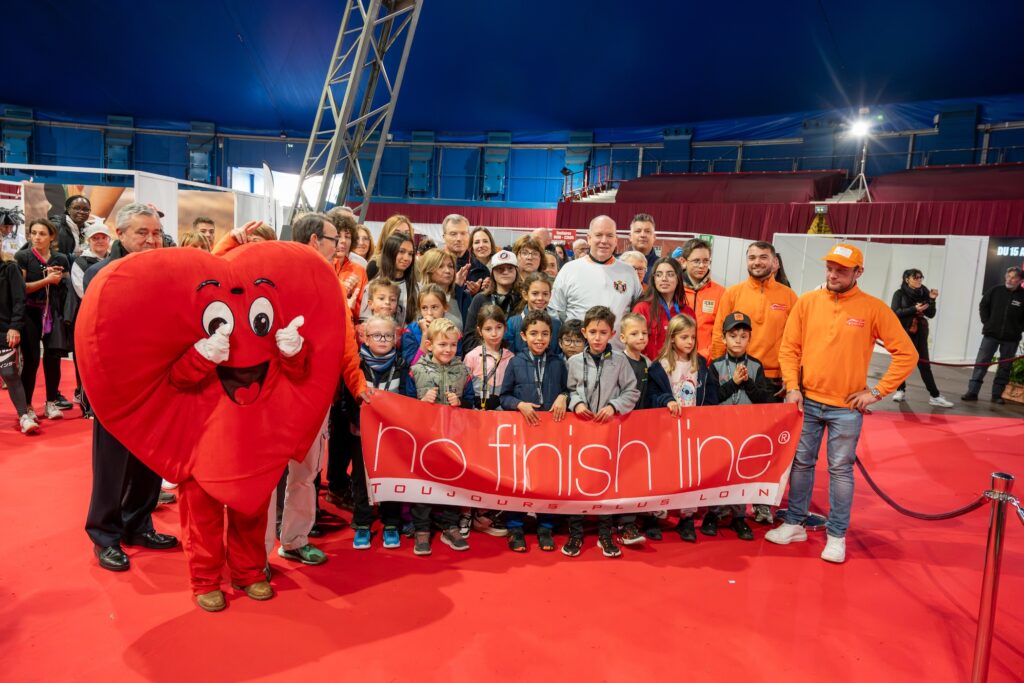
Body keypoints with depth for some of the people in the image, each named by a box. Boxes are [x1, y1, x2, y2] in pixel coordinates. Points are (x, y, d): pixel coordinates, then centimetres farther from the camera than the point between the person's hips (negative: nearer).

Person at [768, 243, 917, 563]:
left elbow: (906, 354, -4)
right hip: (806, 401, 2)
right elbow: (789, 348, 4)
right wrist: (792, 386, -6)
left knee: (840, 470, 7)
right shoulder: (807, 302, 0)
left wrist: (877, 391, -8)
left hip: (847, 408, -2)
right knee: (801, 463, 11)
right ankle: (794, 523, 25)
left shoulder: (873, 309, -7)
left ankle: (836, 535, 20)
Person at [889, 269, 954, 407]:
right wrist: (914, 309, -20)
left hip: (919, 333, 2)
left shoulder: (924, 293, 7)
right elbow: (895, 312, -10)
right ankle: (900, 390, 18)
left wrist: (932, 300, -8)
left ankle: (935, 396, -4)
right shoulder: (899, 293, 0)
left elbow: (931, 314, 6)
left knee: (924, 363, -2)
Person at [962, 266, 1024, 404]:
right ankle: (972, 392, 0)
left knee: (1005, 366, 7)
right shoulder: (996, 290, -1)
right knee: (981, 362, -2)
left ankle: (997, 394, 15)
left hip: (1011, 337, 0)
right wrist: (987, 322, 4)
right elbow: (983, 305, 10)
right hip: (991, 334, 0)